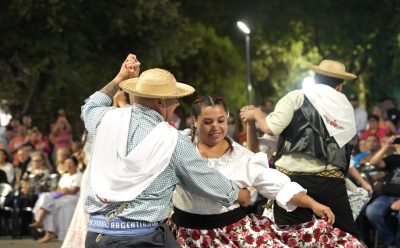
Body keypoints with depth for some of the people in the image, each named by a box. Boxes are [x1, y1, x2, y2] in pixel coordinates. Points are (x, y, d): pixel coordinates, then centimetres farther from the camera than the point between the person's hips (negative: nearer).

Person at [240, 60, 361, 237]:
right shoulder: (347, 108, 16)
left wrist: (256, 114, 11)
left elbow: (271, 128, -6)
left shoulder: (297, 97, 3)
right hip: (331, 181, 3)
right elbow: (349, 143, 17)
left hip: (294, 178, -2)